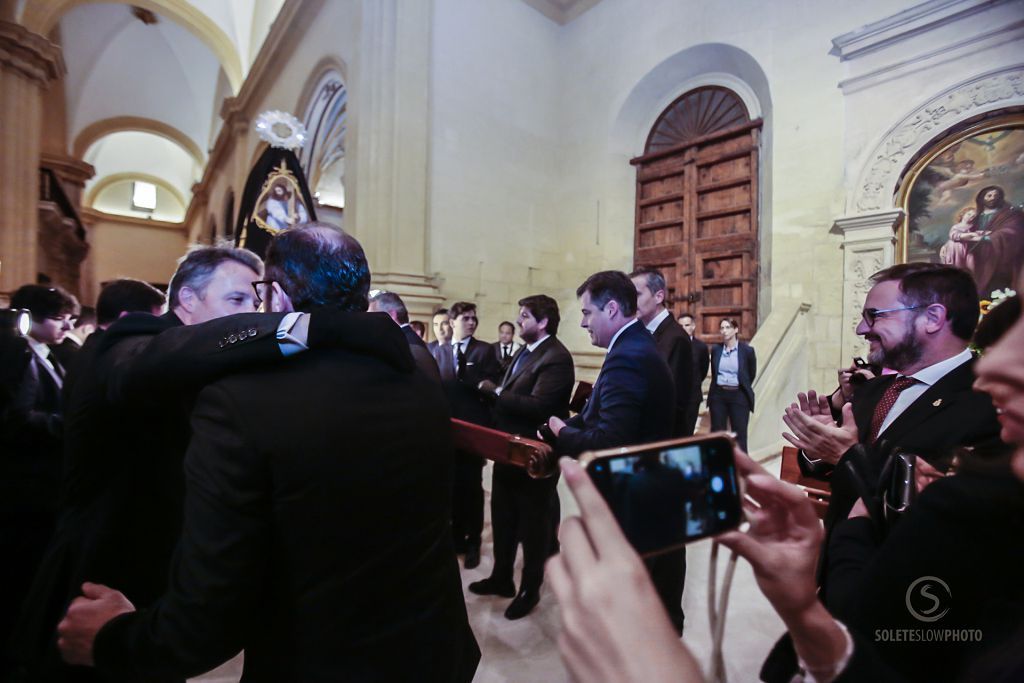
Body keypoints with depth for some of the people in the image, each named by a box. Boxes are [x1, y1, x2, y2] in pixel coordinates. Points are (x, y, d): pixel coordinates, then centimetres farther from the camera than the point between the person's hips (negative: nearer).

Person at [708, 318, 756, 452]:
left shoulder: (747, 350, -4)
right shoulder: (715, 349, 3)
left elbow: (752, 374, 9)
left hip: (739, 396, -2)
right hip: (718, 395, 3)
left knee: (740, 435, 1)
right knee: (717, 433, 7)